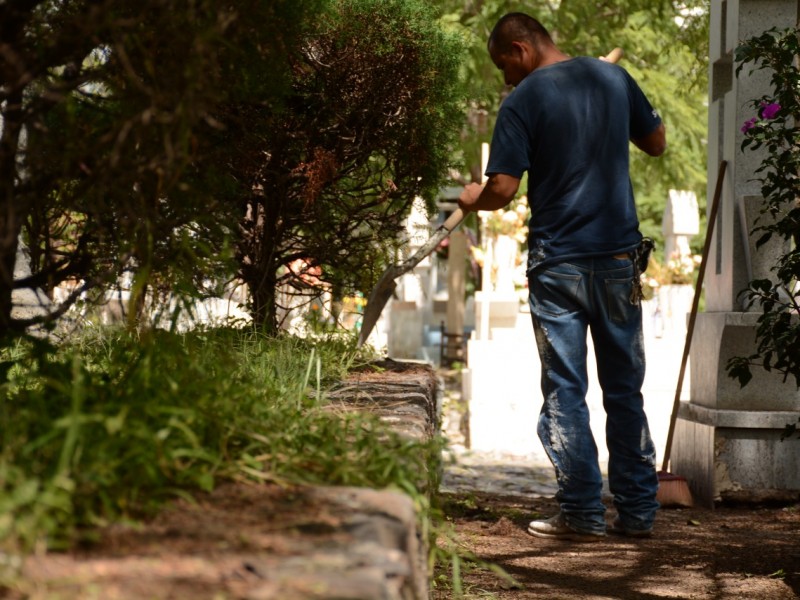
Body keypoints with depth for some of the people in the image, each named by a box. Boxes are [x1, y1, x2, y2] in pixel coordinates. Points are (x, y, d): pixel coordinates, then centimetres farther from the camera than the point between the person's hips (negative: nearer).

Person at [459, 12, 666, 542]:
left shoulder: (524, 101, -9)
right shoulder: (614, 77, 4)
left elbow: (503, 189, -14)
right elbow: (657, 144, 18)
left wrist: (475, 199, 7)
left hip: (558, 264, -4)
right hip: (619, 258, 4)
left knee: (565, 392, 4)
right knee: (625, 390, 12)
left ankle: (584, 514, 3)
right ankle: (638, 511, 15)